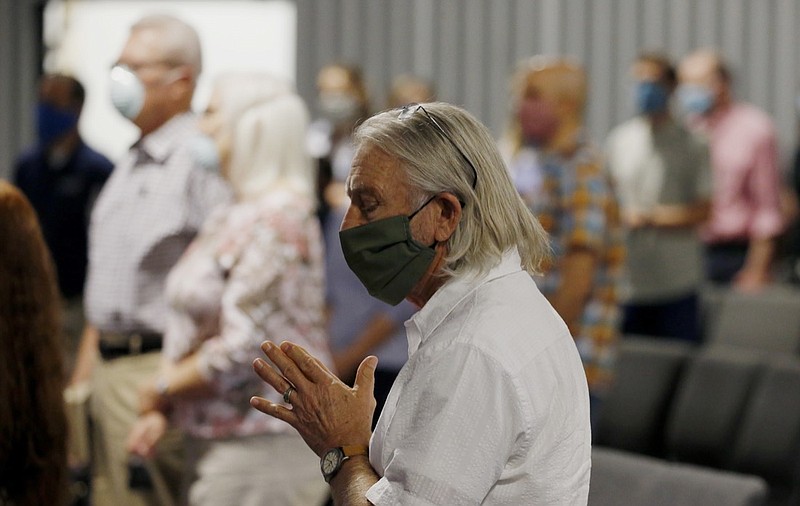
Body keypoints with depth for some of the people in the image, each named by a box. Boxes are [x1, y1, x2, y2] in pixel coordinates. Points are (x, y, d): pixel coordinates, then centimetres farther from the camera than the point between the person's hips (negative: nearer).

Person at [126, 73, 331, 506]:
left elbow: (241, 352, -21)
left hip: (260, 449, -9)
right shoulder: (230, 217, 15)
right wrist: (159, 412, 5)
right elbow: (191, 327, 17)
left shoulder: (276, 220, -16)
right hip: (213, 440, 9)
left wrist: (160, 390, -8)